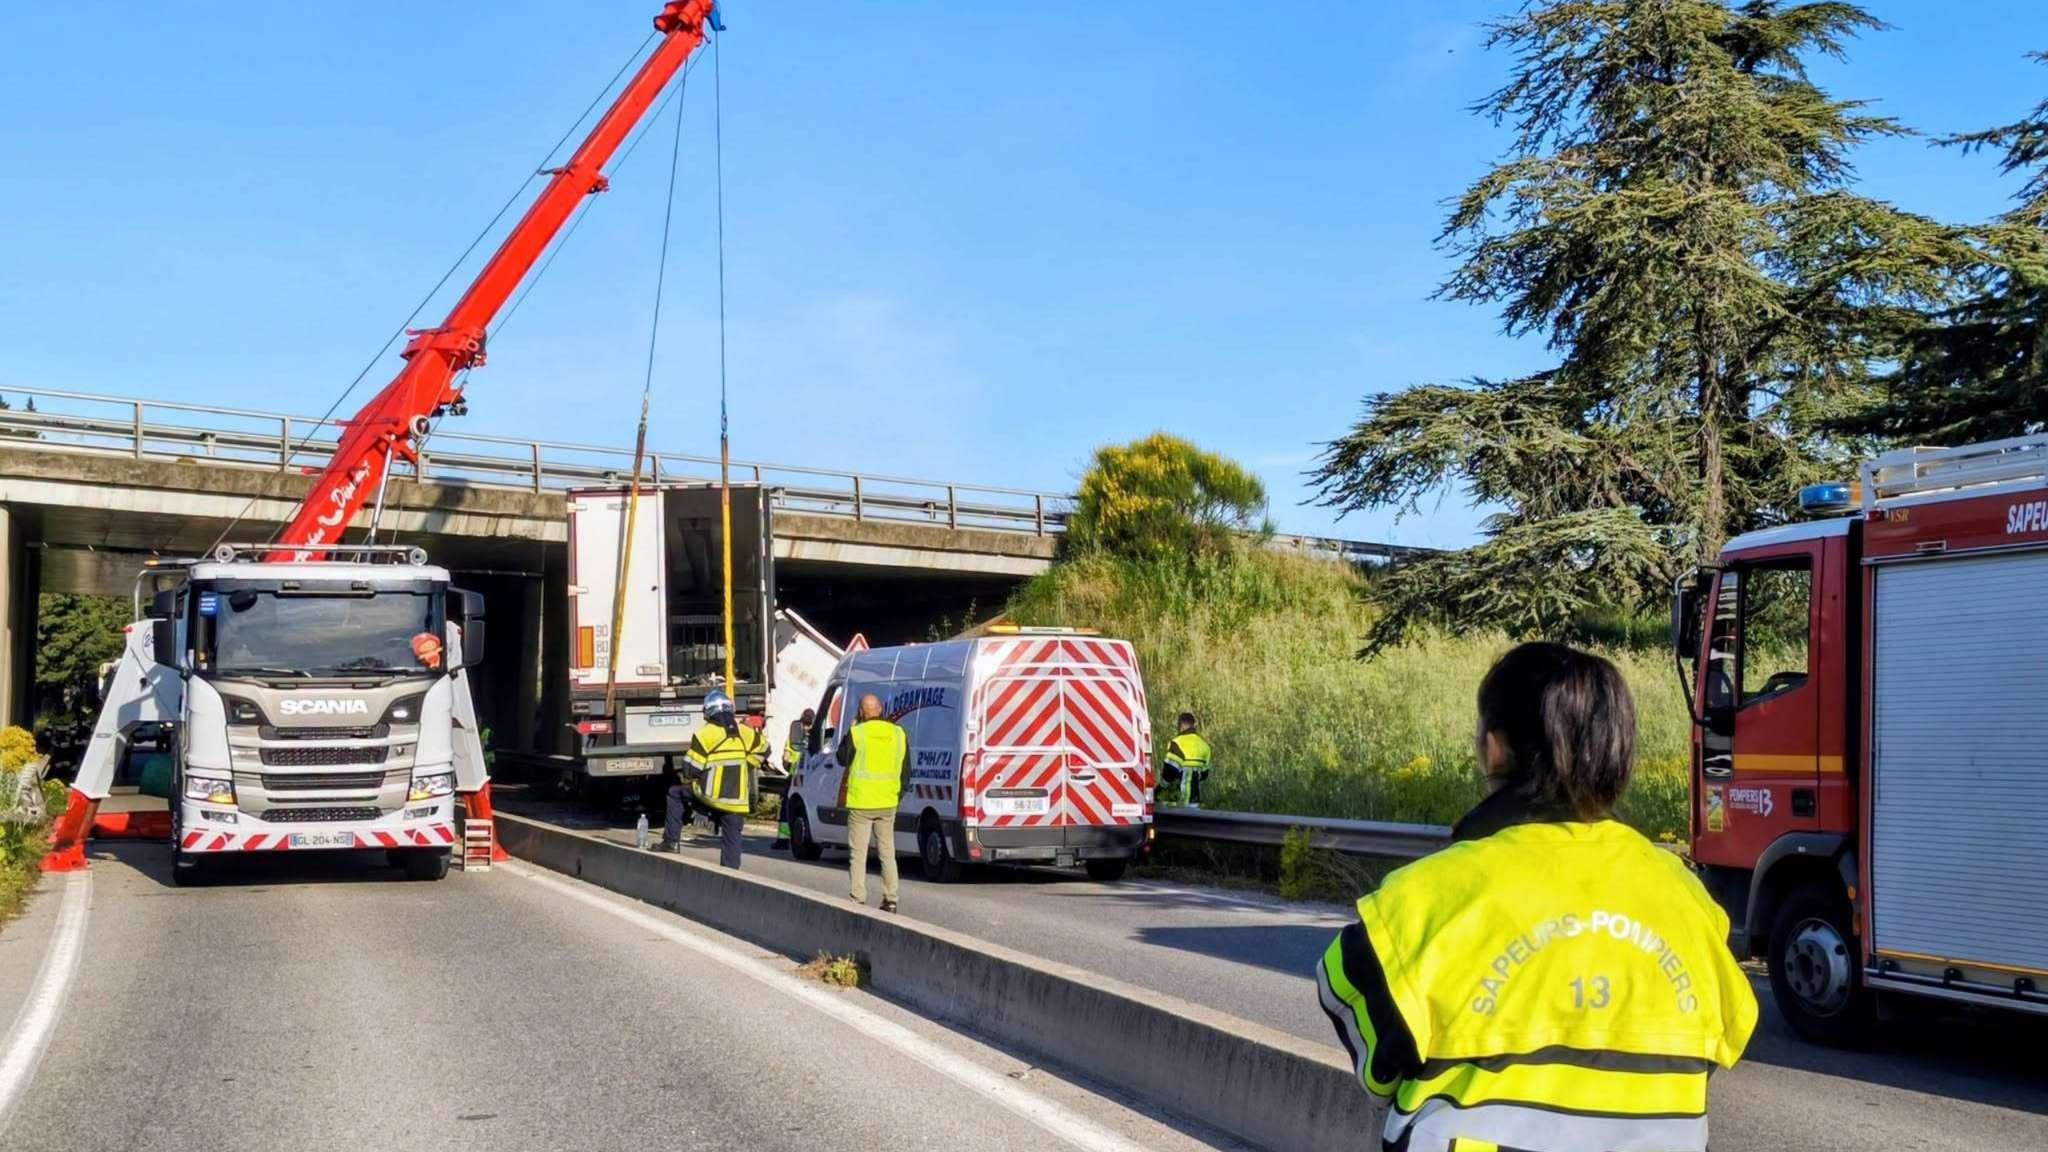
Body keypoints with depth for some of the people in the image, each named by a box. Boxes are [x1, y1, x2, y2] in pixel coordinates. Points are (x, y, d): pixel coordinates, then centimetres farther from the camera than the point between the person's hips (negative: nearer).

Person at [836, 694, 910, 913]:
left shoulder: (856, 733, -11)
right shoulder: (898, 734, 4)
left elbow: (842, 759, 5)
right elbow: (906, 771, 9)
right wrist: (899, 795, 20)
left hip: (861, 803, -4)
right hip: (888, 804, 4)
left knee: (859, 853, 3)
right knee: (887, 852, 13)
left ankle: (858, 900, 2)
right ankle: (890, 900, 13)